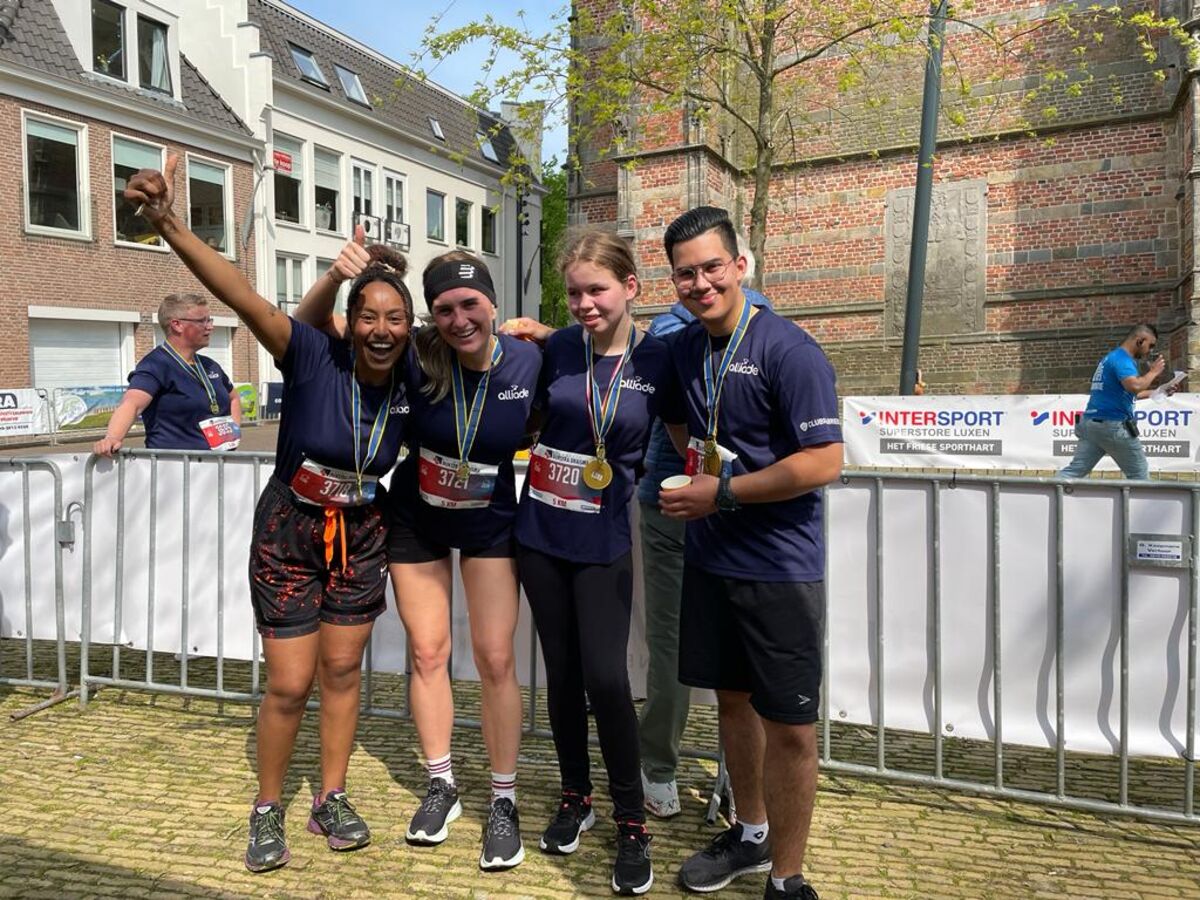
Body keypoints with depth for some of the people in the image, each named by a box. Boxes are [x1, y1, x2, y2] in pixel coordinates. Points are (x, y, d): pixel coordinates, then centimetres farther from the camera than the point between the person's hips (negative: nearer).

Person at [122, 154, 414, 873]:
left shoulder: (411, 385, -10)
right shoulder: (314, 356, -21)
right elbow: (243, 297, -34)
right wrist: (169, 225, -47)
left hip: (360, 538, 3)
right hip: (289, 534, -3)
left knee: (342, 671, 12)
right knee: (290, 685, 1)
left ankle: (331, 801, 31)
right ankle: (267, 810, 26)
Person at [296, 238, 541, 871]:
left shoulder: (528, 362, -20)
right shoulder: (416, 358, -22)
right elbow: (309, 326, -16)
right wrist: (336, 276, -35)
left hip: (490, 525, 0)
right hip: (415, 522, 1)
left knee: (496, 659, -1)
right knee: (427, 653, 10)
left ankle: (504, 801, 17)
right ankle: (441, 785, 31)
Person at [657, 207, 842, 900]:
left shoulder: (788, 350, -15)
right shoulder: (682, 348, 6)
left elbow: (824, 462, -20)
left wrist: (722, 492, -17)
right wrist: (689, 450, 8)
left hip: (779, 565, -7)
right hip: (710, 557, 7)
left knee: (788, 725, 2)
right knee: (732, 698, 19)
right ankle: (752, 834, 40)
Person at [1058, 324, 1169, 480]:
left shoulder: (1112, 357, 21)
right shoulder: (1122, 358, -11)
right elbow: (1134, 386, -29)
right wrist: (1153, 372, -11)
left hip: (1090, 423, 9)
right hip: (1112, 425, -9)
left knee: (1075, 471, 1)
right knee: (1139, 475, 7)